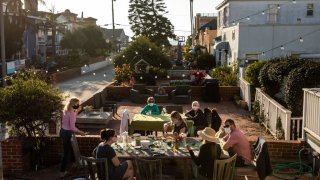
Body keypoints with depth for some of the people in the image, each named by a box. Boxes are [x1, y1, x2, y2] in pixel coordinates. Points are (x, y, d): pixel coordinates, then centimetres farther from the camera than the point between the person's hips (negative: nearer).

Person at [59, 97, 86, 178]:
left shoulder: (67, 110, 3)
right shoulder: (71, 113, -23)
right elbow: (72, 127, -26)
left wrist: (77, 111, 10)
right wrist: (80, 132, -12)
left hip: (63, 131, 9)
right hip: (67, 133, -9)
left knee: (71, 148, 27)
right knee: (67, 152, 0)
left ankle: (74, 163, 47)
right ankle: (62, 172, 6)